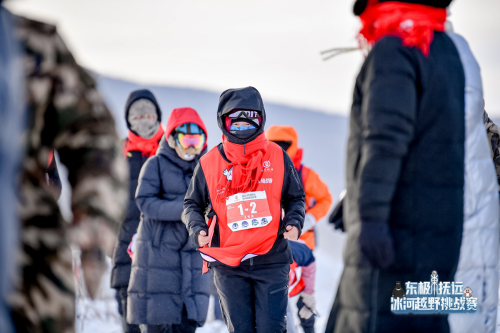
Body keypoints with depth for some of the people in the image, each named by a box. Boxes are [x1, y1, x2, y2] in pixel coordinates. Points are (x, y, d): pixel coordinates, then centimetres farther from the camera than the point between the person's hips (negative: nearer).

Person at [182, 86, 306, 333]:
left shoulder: (277, 157, 5)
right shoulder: (209, 163, 3)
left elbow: (295, 198, 15)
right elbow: (192, 204, 13)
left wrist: (294, 222, -4)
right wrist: (197, 228, -6)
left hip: (271, 260, 0)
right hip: (228, 265, 0)